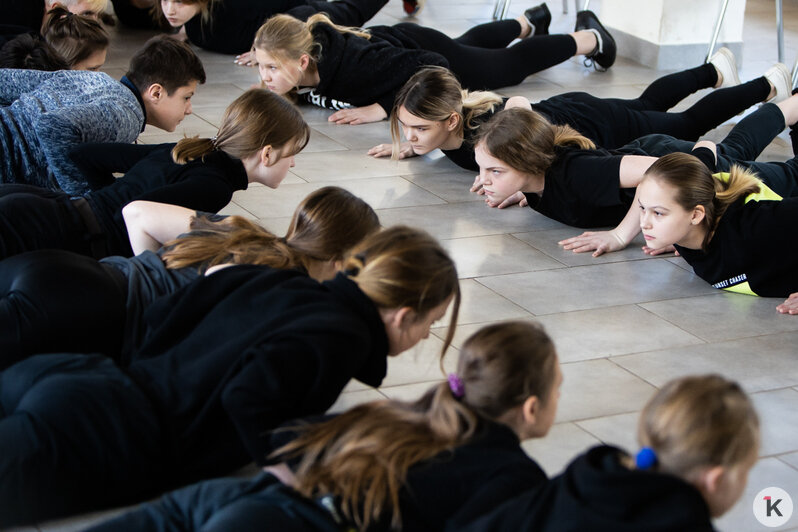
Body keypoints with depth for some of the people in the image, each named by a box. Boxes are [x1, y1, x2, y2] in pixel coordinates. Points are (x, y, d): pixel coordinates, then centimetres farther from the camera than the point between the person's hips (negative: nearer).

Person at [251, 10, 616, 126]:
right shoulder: (302, 48, -29)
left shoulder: (354, 66, -48)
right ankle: (526, 22, 67)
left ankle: (590, 36, 47)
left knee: (514, 63, 21)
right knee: (468, 43, 37)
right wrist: (279, 93, -16)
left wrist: (382, 109, -47)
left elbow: (434, 67, -42)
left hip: (421, 52, -6)